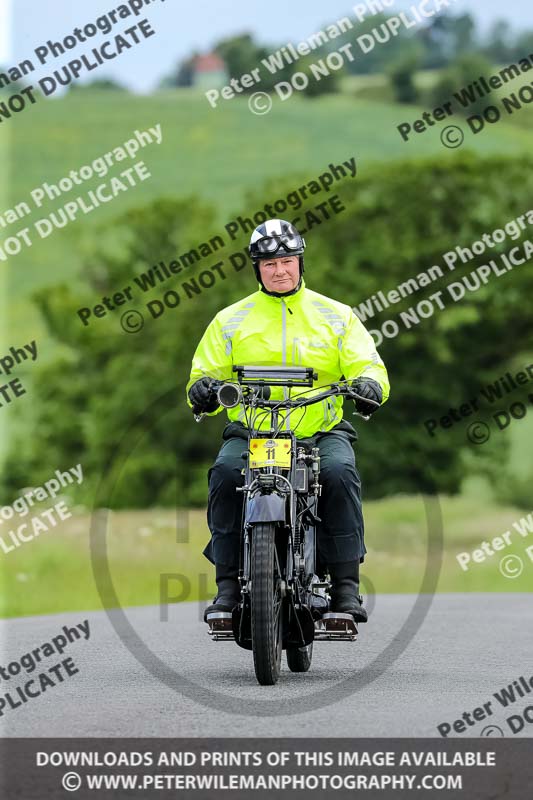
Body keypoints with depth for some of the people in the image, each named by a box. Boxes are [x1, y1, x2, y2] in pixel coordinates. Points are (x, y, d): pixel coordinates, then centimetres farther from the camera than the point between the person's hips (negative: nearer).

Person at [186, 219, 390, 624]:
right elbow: (207, 373, 11)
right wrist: (202, 389, -14)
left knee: (340, 472, -32)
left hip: (323, 430, 0)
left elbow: (368, 364, 5)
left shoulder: (336, 316, 11)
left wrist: (369, 383, -20)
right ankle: (228, 584, -24)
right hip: (250, 432, 1)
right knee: (225, 474, -31)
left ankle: (346, 586, -26)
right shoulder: (230, 320, 13)